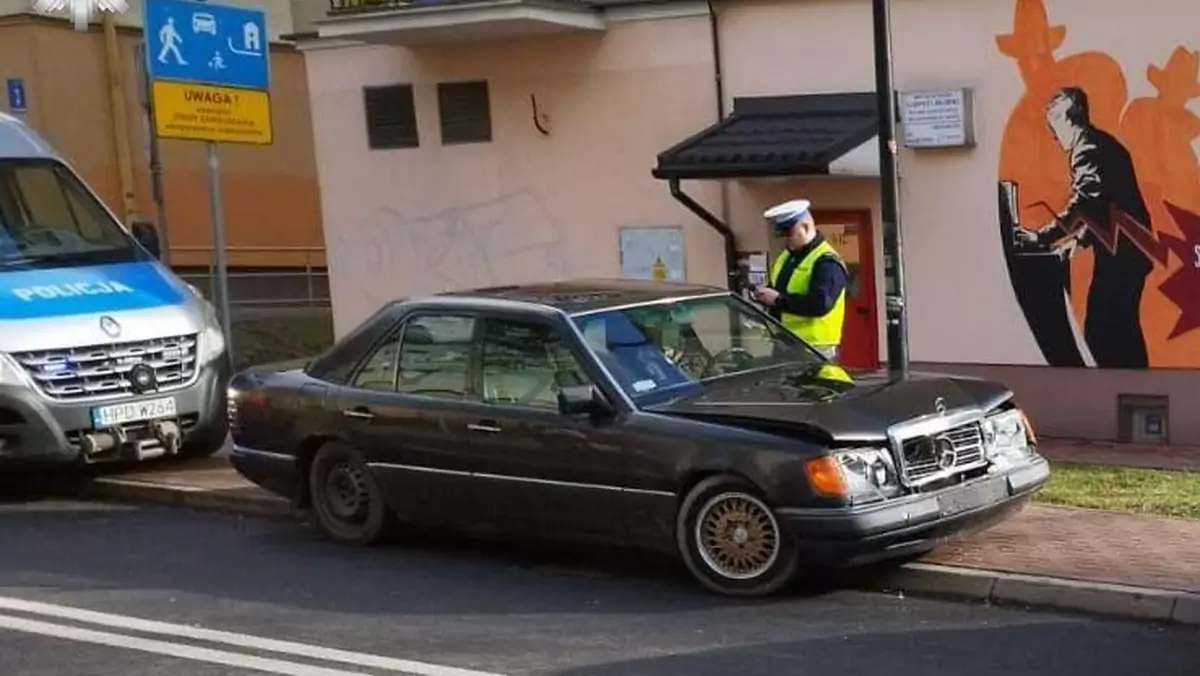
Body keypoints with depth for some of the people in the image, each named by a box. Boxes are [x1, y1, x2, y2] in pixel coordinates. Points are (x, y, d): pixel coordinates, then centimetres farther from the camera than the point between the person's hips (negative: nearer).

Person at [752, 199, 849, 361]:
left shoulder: (827, 262, -13)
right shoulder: (786, 257, 17)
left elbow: (819, 304, -25)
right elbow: (776, 290, 26)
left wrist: (779, 299, -23)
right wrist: (765, 295, 2)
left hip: (814, 347, -9)